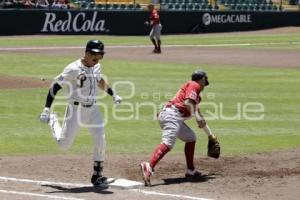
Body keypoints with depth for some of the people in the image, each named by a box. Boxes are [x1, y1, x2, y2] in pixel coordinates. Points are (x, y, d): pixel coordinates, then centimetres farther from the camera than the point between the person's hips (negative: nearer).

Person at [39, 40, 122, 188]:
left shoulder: (96, 67, 5)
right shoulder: (74, 69, -18)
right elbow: (55, 86, -19)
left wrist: (113, 94, 27)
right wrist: (47, 108, -25)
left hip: (92, 109, 6)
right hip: (76, 109, -6)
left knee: (100, 141, -5)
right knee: (64, 144, 0)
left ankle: (97, 176, 5)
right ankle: (52, 120, 30)